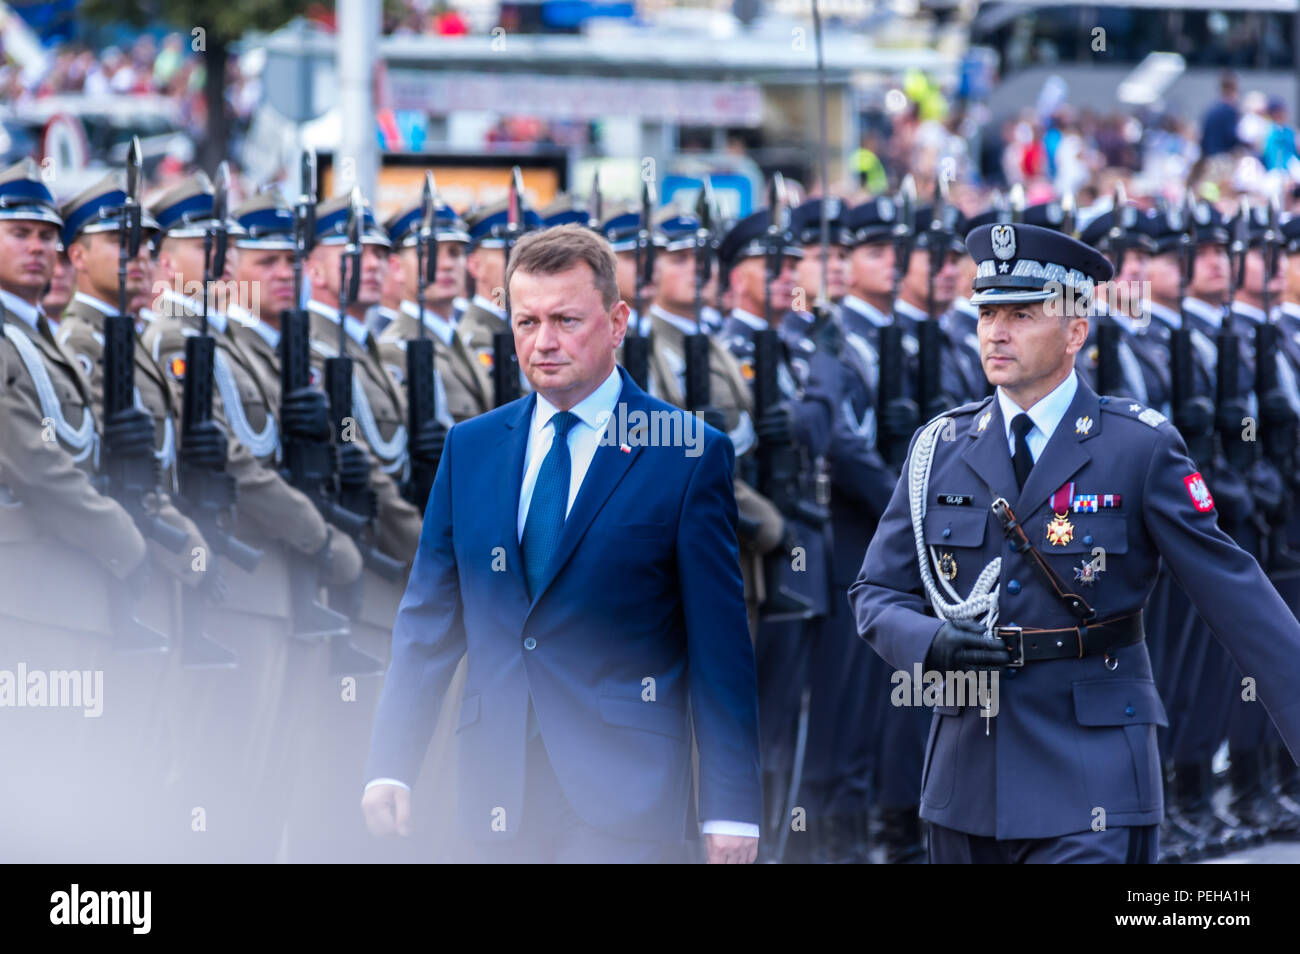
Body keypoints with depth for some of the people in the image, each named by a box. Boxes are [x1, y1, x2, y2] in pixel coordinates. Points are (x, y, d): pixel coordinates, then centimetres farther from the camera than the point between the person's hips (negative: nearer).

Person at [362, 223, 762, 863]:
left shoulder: (689, 454, -1)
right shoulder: (470, 447, 12)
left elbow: (720, 644, -2)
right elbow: (428, 620, 13)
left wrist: (731, 810, -6)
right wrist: (390, 766, 3)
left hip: (620, 801, -4)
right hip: (500, 798, 4)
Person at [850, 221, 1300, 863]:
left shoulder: (1142, 448, -3)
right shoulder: (940, 449, 8)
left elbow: (1234, 595, -4)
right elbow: (875, 594, 10)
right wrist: (932, 643, -12)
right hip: (966, 783, 4)